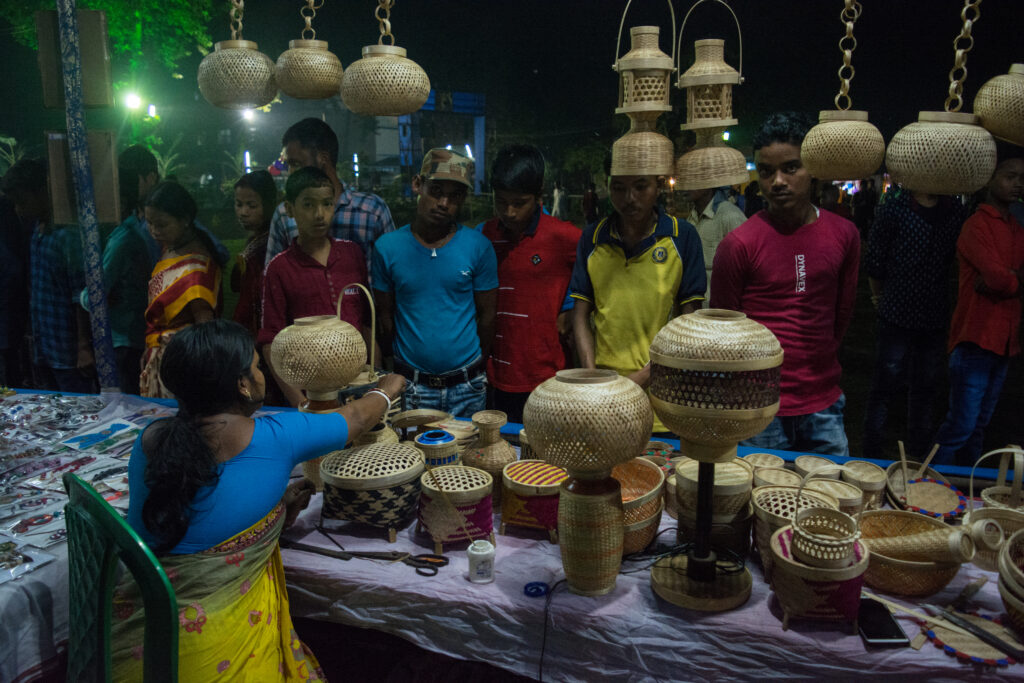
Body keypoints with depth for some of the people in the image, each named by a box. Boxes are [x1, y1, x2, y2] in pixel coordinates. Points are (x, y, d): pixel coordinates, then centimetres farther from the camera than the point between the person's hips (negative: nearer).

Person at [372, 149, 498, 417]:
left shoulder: (479, 246, -4)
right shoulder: (387, 247, -2)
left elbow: (487, 314, 3)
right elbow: (384, 315, 4)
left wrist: (479, 369, 5)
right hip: (411, 386, 0)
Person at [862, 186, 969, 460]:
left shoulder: (957, 211, 4)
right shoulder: (894, 206, -9)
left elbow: (956, 258, 15)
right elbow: (874, 258, -4)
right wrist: (880, 295, 8)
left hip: (935, 316, 5)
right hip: (898, 314, -4)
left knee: (925, 387, 13)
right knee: (886, 383, 0)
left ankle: (918, 454, 27)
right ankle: (872, 454, 13)